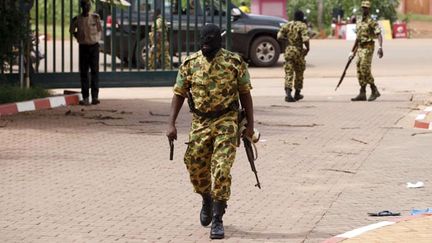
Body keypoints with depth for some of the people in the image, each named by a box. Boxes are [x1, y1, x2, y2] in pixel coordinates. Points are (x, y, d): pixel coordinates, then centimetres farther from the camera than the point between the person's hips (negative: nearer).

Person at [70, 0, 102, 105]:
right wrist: (78, 36, 7)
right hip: (83, 47, 1)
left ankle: (95, 96, -5)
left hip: (94, 46, -1)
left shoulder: (95, 17, -1)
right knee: (83, 73, 0)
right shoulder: (77, 19, 0)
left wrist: (97, 38, 7)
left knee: (95, 72, -4)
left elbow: (99, 29, 14)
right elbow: (72, 30, 16)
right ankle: (85, 98, 2)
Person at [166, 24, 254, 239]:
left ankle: (217, 220, -7)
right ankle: (207, 201, 37)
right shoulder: (190, 64, 2)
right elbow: (179, 94, 6)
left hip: (227, 122, -3)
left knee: (221, 171, -12)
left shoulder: (235, 63, -3)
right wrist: (171, 124, -2)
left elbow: (245, 94, 3)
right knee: (196, 168, 6)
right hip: (200, 122, 3)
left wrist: (250, 125, 1)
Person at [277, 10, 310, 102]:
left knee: (289, 72, 0)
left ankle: (288, 93, -16)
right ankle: (297, 94, 23)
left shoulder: (287, 25, 5)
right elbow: (305, 39, -20)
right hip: (298, 50, -3)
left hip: (288, 50, 3)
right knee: (299, 72, 14)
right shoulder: (302, 26, -8)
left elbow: (279, 36, 3)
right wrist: (307, 48, -4)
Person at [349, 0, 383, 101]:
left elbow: (379, 35, -19)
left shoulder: (372, 22, -9)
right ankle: (362, 94, 8)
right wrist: (352, 51, 24)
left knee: (365, 70, -14)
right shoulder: (359, 22, 16)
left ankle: (374, 91, -4)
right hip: (360, 48, 8)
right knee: (360, 71, 5)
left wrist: (380, 47, -34)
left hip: (368, 48, -8)